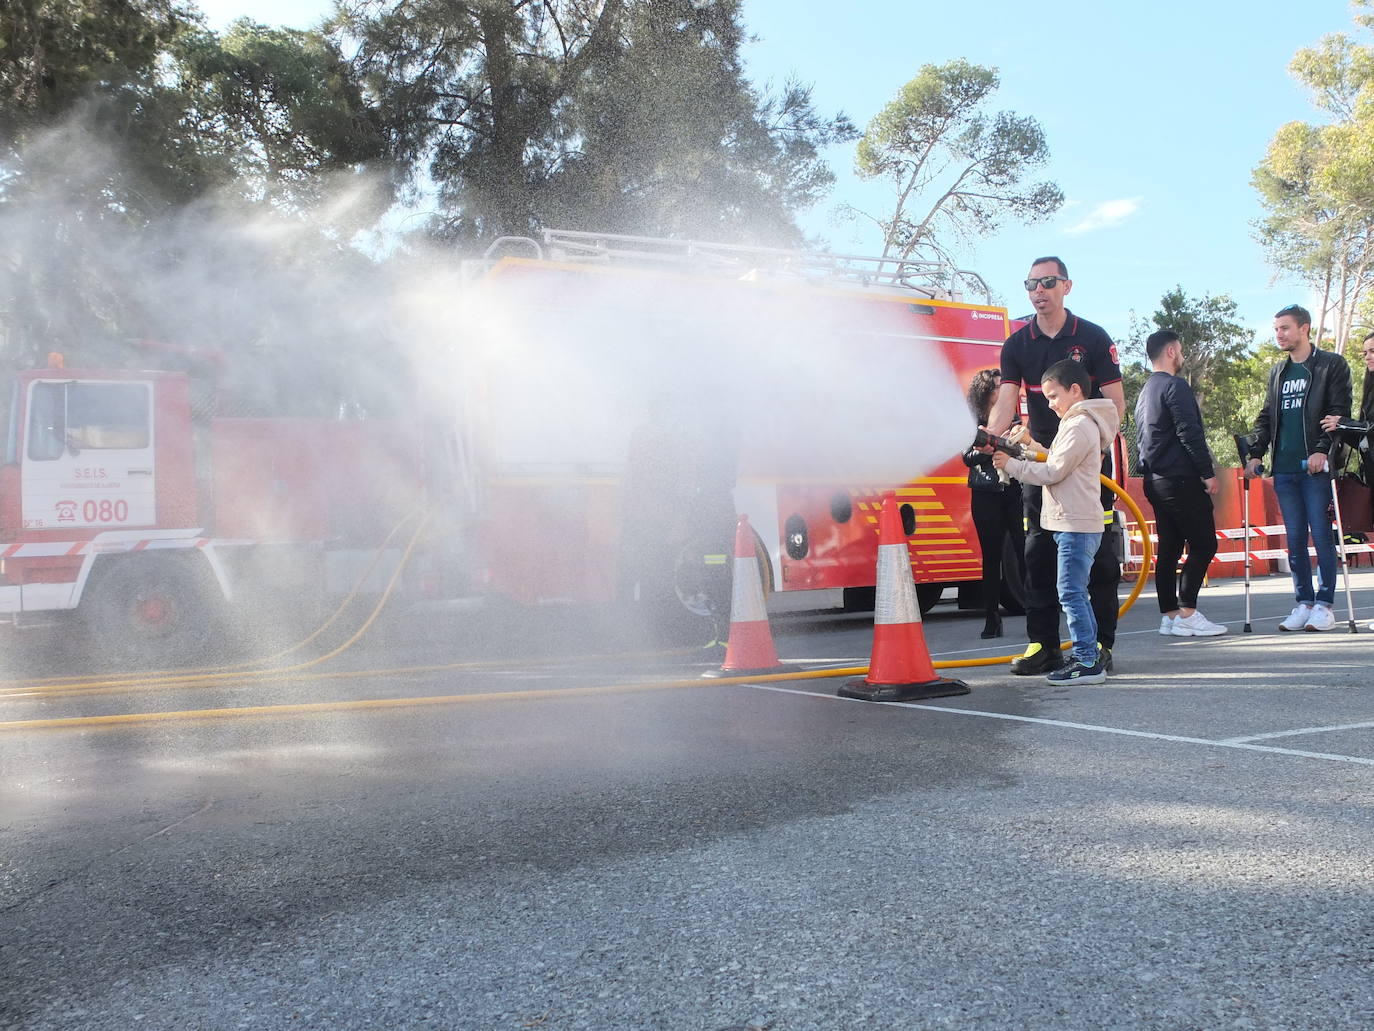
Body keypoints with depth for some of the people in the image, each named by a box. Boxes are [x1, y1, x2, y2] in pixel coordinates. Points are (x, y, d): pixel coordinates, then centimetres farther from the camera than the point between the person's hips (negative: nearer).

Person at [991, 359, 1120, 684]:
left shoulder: (1079, 427, -13)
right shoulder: (1078, 424, 20)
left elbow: (1053, 472, -15)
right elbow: (1055, 464, 19)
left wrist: (1012, 465, -9)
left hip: (1076, 524, -11)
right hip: (1075, 522, 11)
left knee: (1071, 592, -10)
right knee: (1075, 593, 14)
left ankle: (1087, 662, -9)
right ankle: (1091, 653, 20)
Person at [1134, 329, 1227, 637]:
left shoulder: (1144, 392, 19)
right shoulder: (1176, 386, -9)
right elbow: (1190, 433, -16)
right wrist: (1207, 472, -14)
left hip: (1155, 480, 9)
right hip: (1181, 478, -9)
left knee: (1168, 547, 9)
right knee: (1203, 544, -6)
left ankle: (1169, 616, 8)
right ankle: (1187, 614, -11)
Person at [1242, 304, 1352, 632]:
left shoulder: (1332, 365, 2)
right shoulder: (1277, 372, 19)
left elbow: (1339, 411, -6)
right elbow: (1266, 417, 18)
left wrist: (1322, 449, -17)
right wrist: (1255, 453, 6)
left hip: (1315, 466, -5)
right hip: (1284, 469, 5)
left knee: (1321, 535, -5)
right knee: (1295, 539, 5)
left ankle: (1324, 604, 1)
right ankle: (1304, 603, 11)